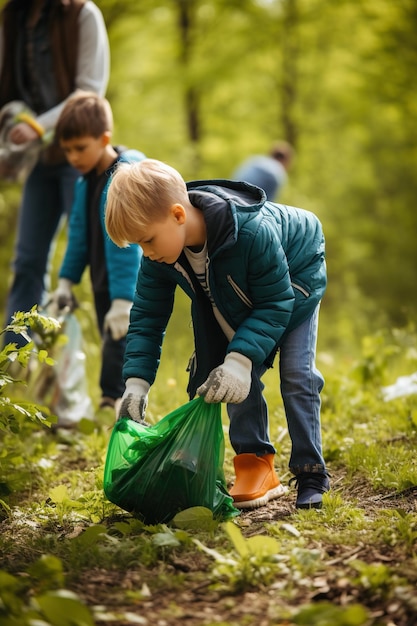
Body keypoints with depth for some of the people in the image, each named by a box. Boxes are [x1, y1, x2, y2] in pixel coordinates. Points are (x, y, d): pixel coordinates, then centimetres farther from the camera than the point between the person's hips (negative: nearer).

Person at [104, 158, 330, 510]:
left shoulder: (253, 233, -45)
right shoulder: (160, 254, -26)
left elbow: (275, 303, -35)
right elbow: (148, 316, -17)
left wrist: (240, 359, -46)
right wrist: (136, 383, -29)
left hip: (293, 281, -6)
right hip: (239, 296, 6)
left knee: (296, 374, -12)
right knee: (239, 377, -5)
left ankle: (311, 474, -4)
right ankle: (256, 464, 2)